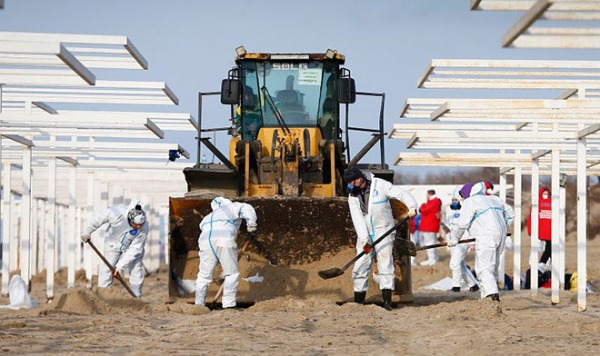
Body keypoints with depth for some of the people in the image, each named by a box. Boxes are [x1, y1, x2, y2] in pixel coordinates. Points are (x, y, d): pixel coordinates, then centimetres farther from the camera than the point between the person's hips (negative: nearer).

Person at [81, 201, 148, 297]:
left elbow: (134, 249, -27)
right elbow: (97, 218, -23)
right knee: (106, 268, -6)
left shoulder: (143, 228, -33)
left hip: (131, 247, 1)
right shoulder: (116, 213, -39)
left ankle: (136, 297, 10)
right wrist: (86, 232, -11)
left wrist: (121, 266, -29)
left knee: (136, 270, -4)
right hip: (113, 244, 0)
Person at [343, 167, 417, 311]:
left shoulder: (380, 185, -8)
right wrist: (364, 238, -17)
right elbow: (357, 218, -6)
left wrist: (412, 207, -34)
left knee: (385, 263, -12)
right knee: (361, 266, 2)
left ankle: (387, 301, -15)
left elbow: (401, 194, -15)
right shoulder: (353, 196, 4)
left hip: (383, 231, -4)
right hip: (364, 234, 4)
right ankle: (358, 302, 10)